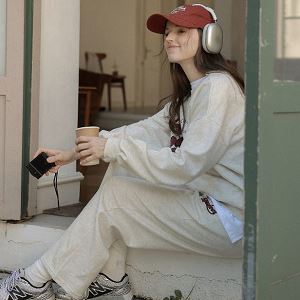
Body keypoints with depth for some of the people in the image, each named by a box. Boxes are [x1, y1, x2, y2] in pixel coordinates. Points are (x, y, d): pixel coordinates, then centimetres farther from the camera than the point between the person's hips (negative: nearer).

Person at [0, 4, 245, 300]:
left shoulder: (219, 88, -18)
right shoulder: (190, 92, 14)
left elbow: (185, 166, -25)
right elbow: (146, 130, 12)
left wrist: (111, 148, -21)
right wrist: (72, 153, 5)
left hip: (227, 217, -9)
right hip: (207, 198, 9)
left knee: (113, 197, -9)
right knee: (120, 167, 4)